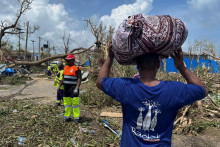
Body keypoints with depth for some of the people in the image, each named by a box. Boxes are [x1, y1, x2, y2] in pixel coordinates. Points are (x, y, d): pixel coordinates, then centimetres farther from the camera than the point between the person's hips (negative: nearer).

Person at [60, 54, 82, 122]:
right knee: (67, 103, 12)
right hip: (66, 89, 7)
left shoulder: (76, 68, -9)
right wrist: (59, 85, 21)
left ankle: (76, 117, 5)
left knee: (75, 103, -4)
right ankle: (67, 117, 21)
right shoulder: (66, 67, 14)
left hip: (73, 89, -7)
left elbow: (79, 79, -15)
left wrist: (77, 88, -24)